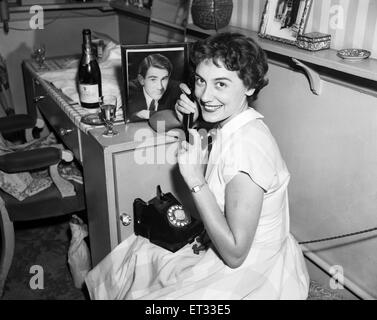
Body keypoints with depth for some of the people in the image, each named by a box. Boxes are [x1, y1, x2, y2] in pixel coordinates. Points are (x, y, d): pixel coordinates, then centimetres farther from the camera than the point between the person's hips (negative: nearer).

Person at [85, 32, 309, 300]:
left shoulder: (247, 147, -31)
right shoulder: (232, 124, -5)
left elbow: (235, 254, -28)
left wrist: (196, 180, -29)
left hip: (253, 277, -8)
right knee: (139, 251, 19)